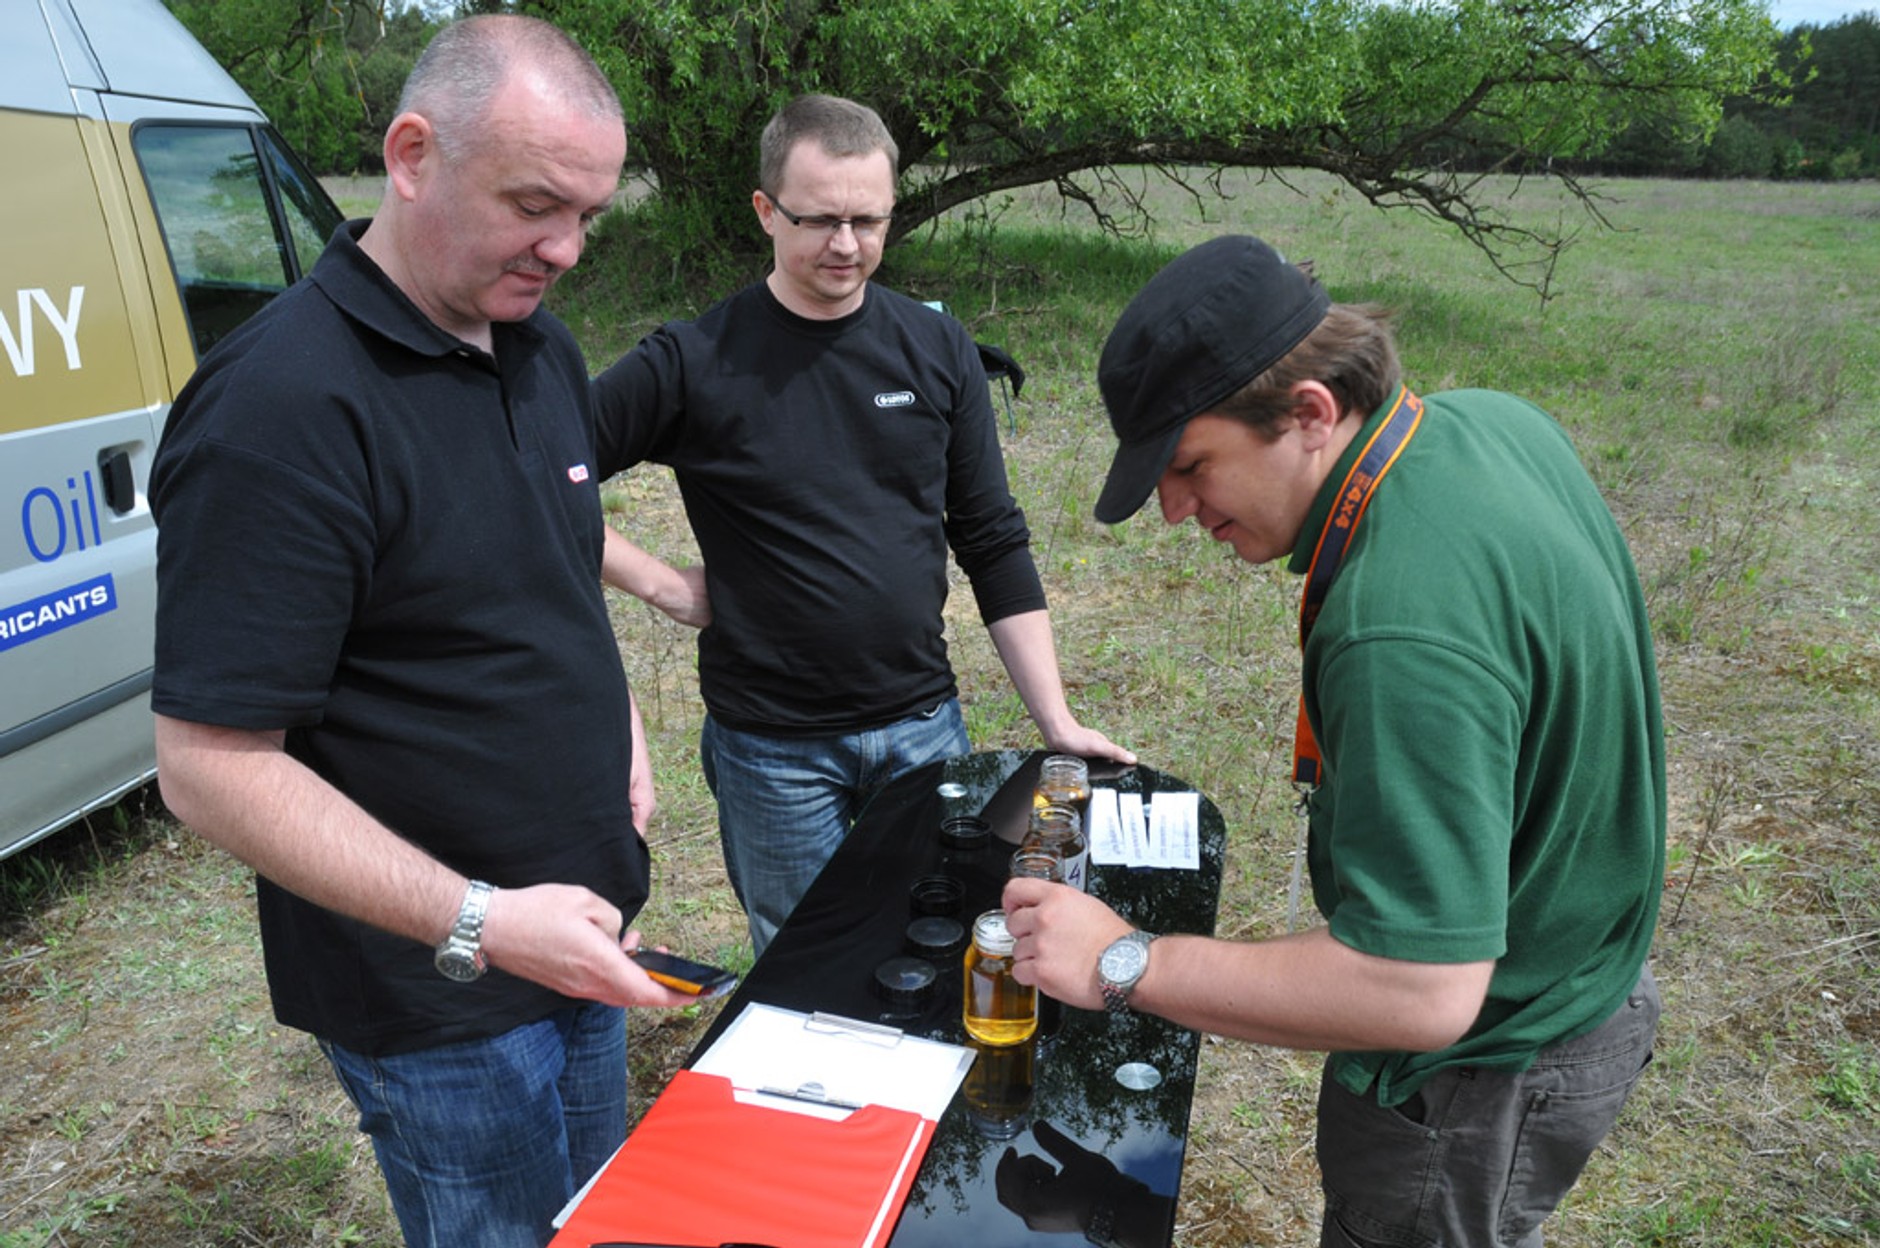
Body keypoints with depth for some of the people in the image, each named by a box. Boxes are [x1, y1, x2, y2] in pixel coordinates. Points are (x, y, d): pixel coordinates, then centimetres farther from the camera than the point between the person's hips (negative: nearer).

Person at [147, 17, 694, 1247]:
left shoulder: (545, 349, 3)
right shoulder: (280, 406, -24)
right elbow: (210, 766, -23)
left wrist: (617, 722, 5)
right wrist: (477, 923, -27)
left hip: (577, 931, 7)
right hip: (437, 1001, -7)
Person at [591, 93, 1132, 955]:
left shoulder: (937, 349, 1)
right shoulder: (697, 362, -9)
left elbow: (993, 542, 4)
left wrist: (1056, 721, 1)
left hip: (923, 723, 3)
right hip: (770, 747, -2)